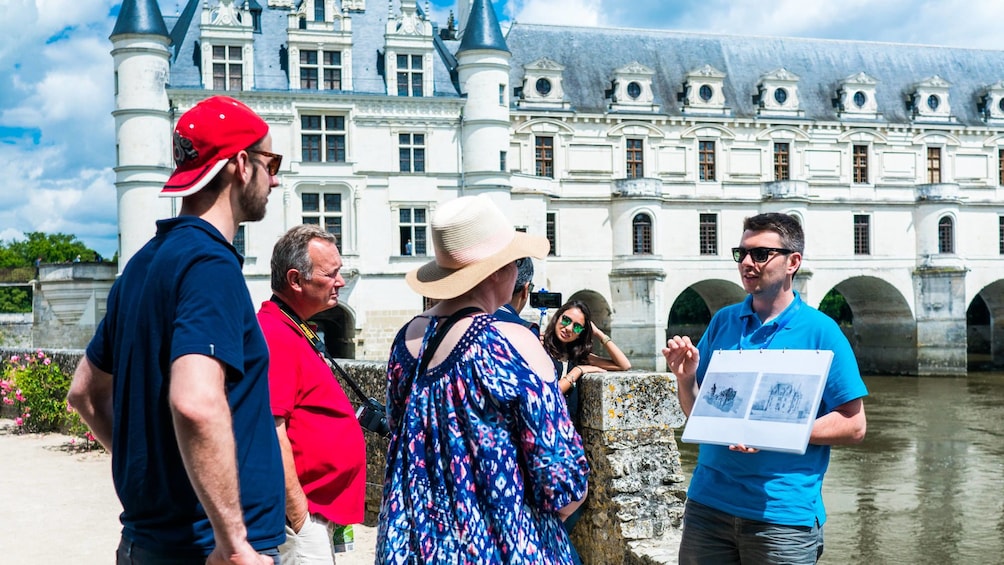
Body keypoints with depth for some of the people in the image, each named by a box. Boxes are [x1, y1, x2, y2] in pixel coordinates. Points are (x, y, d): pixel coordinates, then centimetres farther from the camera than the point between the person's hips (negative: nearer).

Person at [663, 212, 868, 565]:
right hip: (708, 504, 4)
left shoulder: (820, 331, -5)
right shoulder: (723, 321, 7)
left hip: (783, 513, -3)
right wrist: (685, 377, -8)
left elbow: (853, 426, -7)